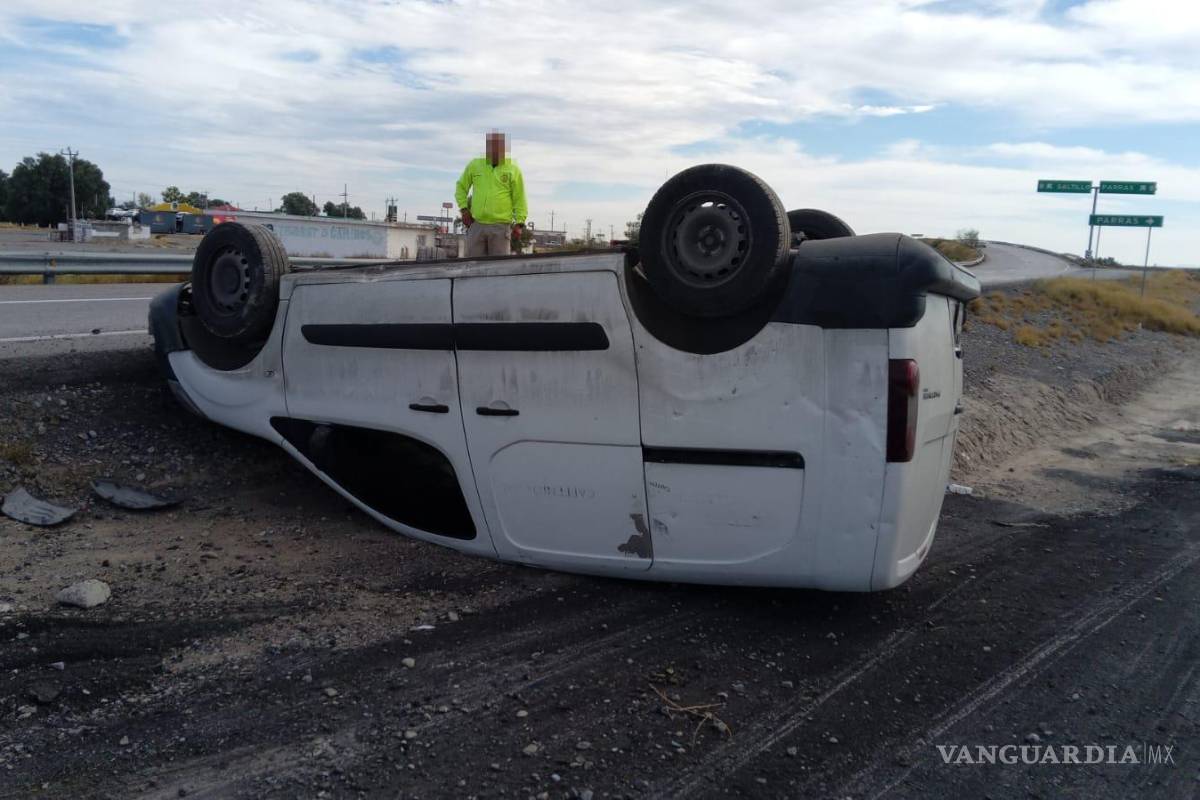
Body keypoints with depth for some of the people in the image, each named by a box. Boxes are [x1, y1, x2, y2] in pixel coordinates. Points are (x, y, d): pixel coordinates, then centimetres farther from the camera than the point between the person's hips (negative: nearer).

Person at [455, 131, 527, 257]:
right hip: (476, 224, 3)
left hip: (500, 226, -3)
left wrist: (519, 223, -6)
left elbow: (519, 199, 1)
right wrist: (464, 209, 6)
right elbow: (461, 187, 19)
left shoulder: (513, 170, 2)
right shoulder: (475, 165, 9)